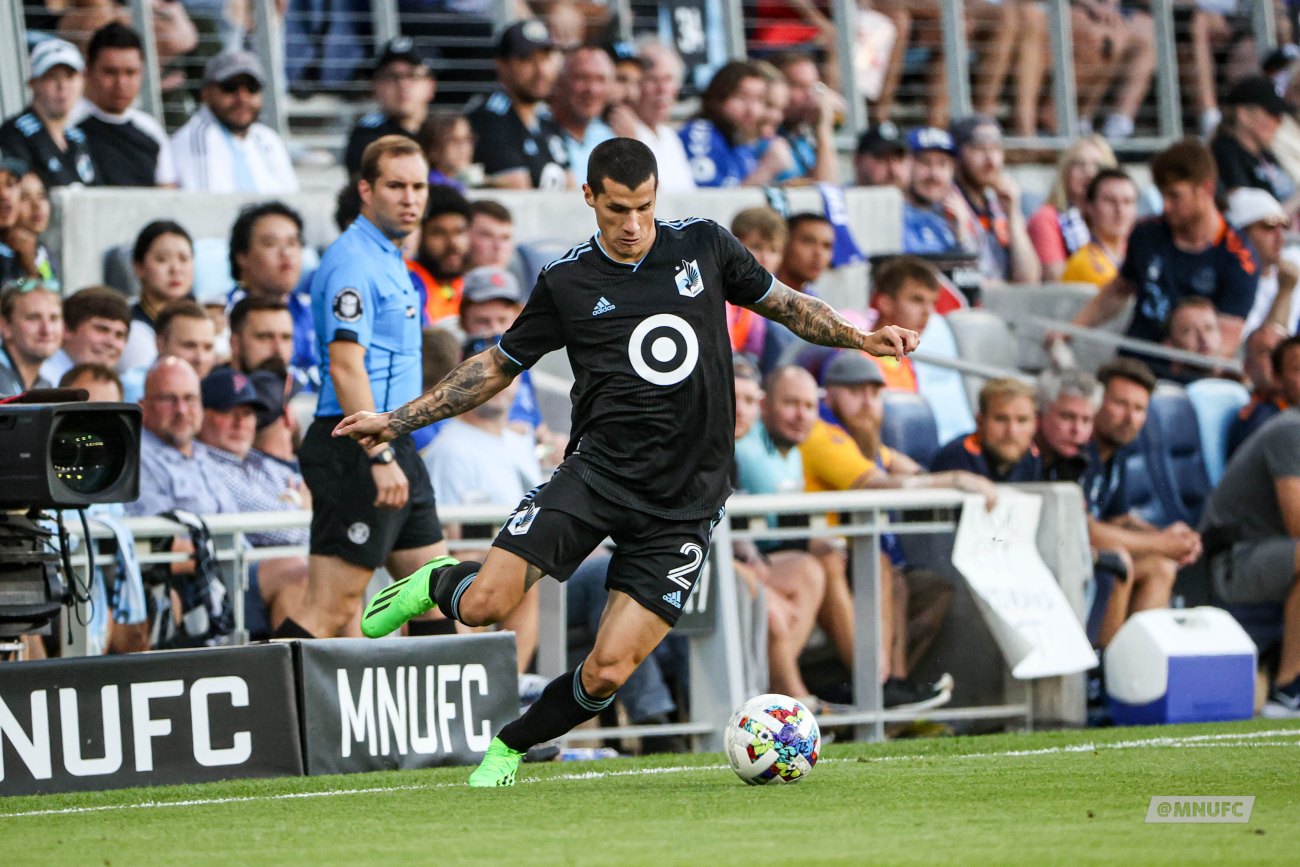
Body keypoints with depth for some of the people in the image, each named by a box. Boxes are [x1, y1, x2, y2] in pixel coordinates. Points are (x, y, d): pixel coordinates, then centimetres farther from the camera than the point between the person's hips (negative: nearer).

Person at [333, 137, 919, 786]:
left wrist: (861, 337, 5)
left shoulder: (703, 245, 5)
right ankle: (440, 582, 17)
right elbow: (497, 367, 13)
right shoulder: (566, 282, 2)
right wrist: (398, 420, 10)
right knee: (484, 606, -20)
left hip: (685, 502, 1)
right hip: (597, 472, -1)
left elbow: (785, 304, 19)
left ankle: (508, 748, 19)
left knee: (606, 672, -9)